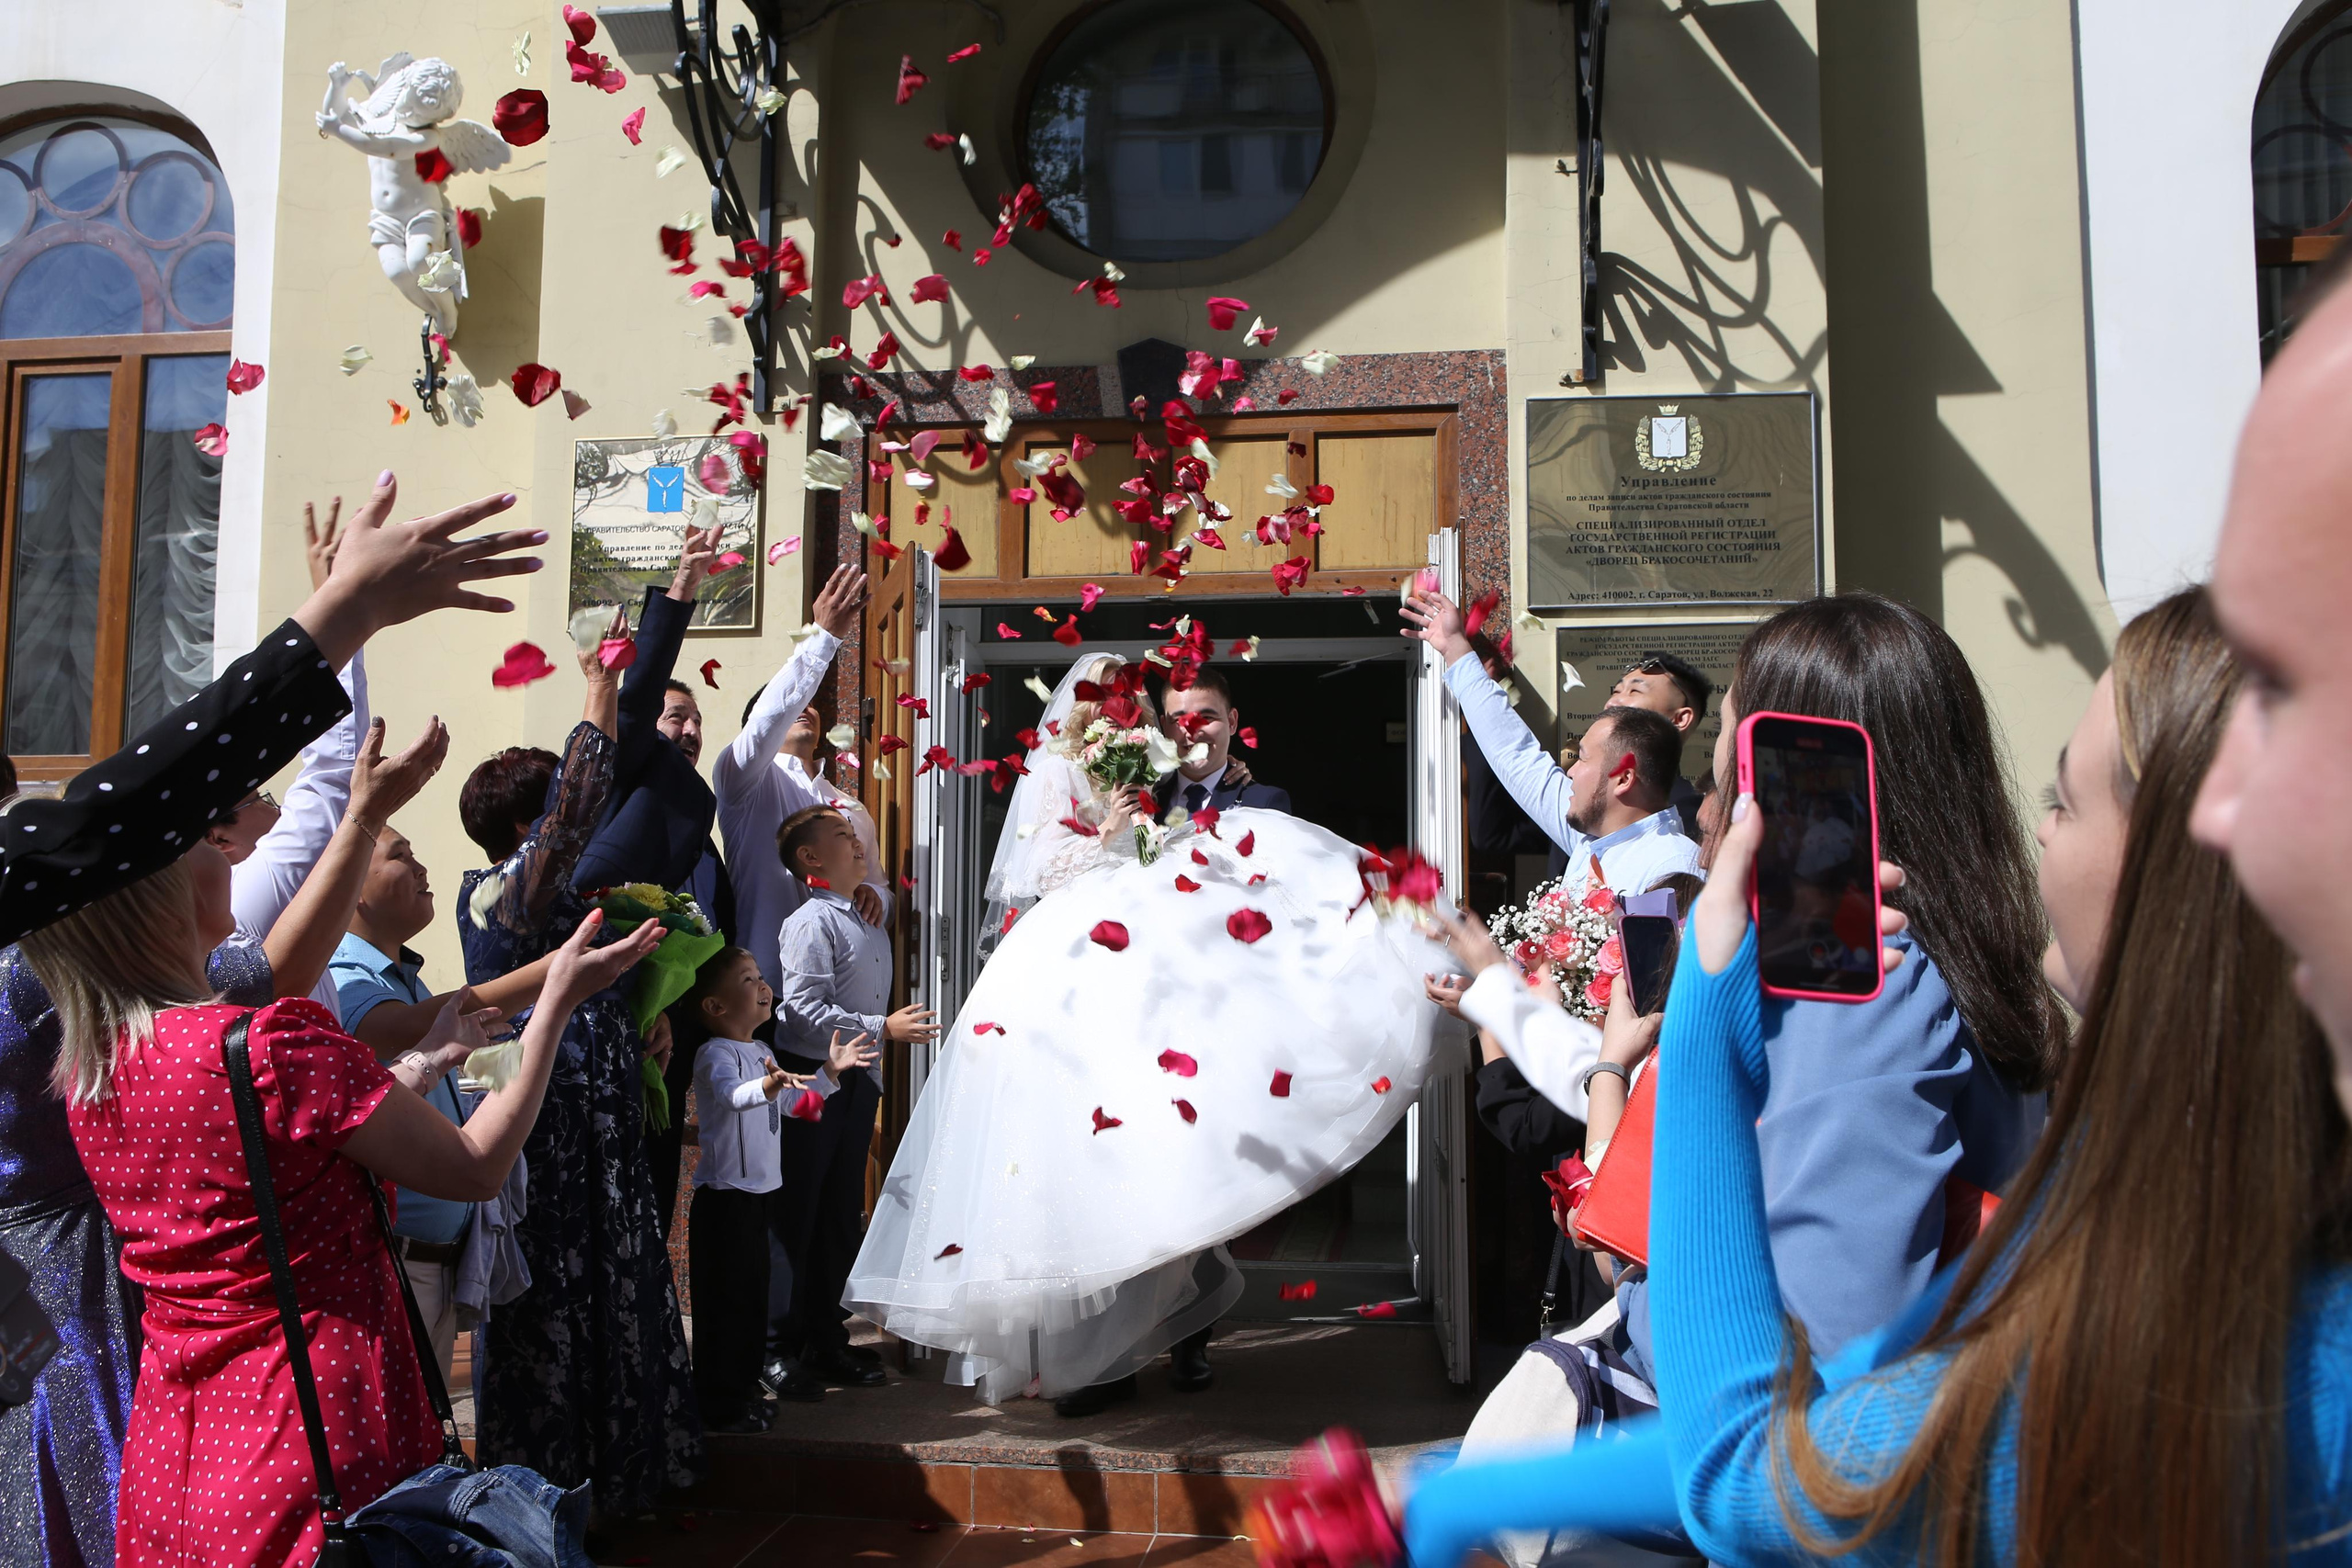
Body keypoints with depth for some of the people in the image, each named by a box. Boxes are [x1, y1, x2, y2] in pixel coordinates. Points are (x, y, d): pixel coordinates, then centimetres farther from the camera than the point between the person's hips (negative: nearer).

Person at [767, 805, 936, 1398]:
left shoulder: (869, 927, 14)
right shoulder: (812, 922, -12)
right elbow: (805, 1010, -21)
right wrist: (882, 1030, -22)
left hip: (855, 1083, 8)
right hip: (811, 1079, -8)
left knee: (841, 1216, 13)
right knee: (794, 1216, 0)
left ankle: (826, 1341, 24)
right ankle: (780, 1346, 11)